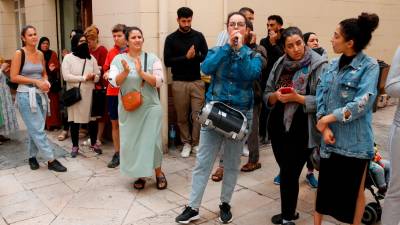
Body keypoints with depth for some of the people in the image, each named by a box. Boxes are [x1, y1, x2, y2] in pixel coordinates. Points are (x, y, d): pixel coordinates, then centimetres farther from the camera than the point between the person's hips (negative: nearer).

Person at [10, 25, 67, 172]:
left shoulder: (40, 54, 9)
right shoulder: (19, 54, -7)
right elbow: (13, 77, -11)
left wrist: (46, 81, -1)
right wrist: (36, 82, -15)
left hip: (41, 95, 6)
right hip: (26, 95, -6)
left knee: (35, 129, 11)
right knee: (38, 130, -6)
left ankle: (32, 157, 26)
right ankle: (51, 160, -3)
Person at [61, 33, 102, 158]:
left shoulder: (91, 58, 9)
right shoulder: (68, 58, -1)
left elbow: (98, 76, 6)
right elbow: (66, 76, -12)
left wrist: (93, 77, -17)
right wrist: (84, 78, -15)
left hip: (89, 94, 2)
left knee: (92, 119, 5)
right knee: (74, 120, 4)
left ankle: (93, 143, 23)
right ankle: (75, 146, 17)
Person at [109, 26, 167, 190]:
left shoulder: (152, 58, -2)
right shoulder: (118, 59, 2)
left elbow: (159, 82, -10)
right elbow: (114, 82, -7)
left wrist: (141, 72, -21)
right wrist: (125, 72, -23)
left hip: (150, 107, -1)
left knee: (152, 141, -1)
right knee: (131, 142, 5)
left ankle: (159, 173, 20)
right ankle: (139, 175, 23)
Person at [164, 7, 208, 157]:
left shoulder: (198, 36, 6)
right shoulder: (171, 39, 1)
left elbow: (207, 57, 5)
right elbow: (167, 61, -5)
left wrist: (194, 56, -14)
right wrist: (186, 57, -14)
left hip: (197, 81, 1)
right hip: (179, 83, 0)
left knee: (198, 115, -1)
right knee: (182, 117, 6)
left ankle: (196, 143, 13)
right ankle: (186, 143, 19)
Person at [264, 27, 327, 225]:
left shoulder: (318, 65, -9)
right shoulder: (280, 64, 7)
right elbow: (267, 95, 9)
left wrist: (297, 97, -22)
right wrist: (276, 95, -12)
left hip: (301, 130, -5)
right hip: (278, 125, 5)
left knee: (289, 174, 0)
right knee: (286, 172, 16)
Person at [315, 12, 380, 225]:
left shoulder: (369, 65, -10)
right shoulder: (334, 64, 7)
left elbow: (362, 103, -19)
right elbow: (321, 95, 2)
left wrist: (327, 119, -14)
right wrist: (323, 126, -11)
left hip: (355, 141, -5)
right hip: (330, 137, 5)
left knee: (354, 189, 11)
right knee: (324, 183, 16)